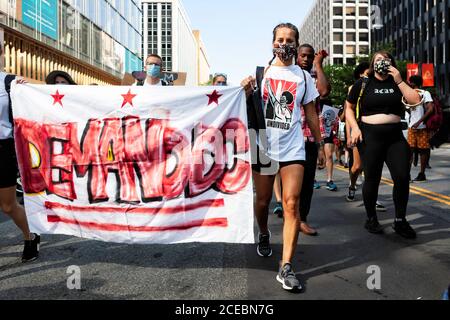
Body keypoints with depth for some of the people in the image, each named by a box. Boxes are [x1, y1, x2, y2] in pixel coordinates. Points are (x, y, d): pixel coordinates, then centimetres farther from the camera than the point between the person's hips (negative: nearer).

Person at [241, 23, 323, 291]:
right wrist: (246, 92, -16)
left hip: (293, 149, 0)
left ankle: (286, 267, -5)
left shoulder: (304, 76, 9)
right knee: (263, 201, 12)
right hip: (263, 147, 0)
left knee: (292, 205, -9)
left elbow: (310, 113, 14)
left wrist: (319, 143, 11)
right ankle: (264, 234, 43)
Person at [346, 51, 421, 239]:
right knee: (372, 179, 2)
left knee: (402, 176, -4)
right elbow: (349, 108, 7)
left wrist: (399, 81, -7)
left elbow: (415, 100, -2)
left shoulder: (397, 83, 10)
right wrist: (355, 128, -7)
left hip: (395, 136, 3)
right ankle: (371, 219, 19)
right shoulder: (362, 84, 3)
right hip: (370, 136, -3)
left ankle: (400, 221, 11)